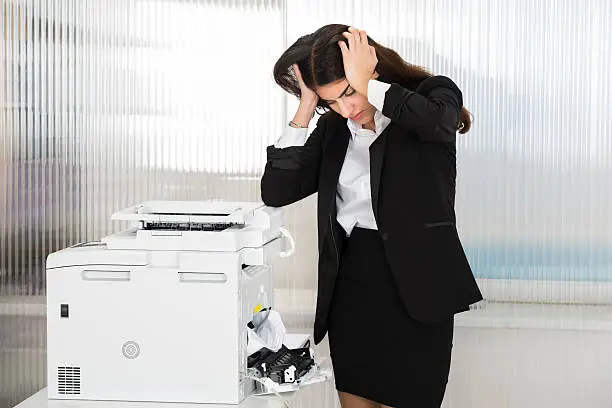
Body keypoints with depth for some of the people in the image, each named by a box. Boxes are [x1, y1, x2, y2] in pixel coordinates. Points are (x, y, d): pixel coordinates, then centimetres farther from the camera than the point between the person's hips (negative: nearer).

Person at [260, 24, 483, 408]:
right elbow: (276, 191, -1)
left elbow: (437, 121, -30)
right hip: (350, 285, 5)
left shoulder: (433, 94, -4)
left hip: (414, 284, -5)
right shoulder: (332, 128, 7)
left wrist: (366, 84, -21)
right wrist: (304, 112, -5)